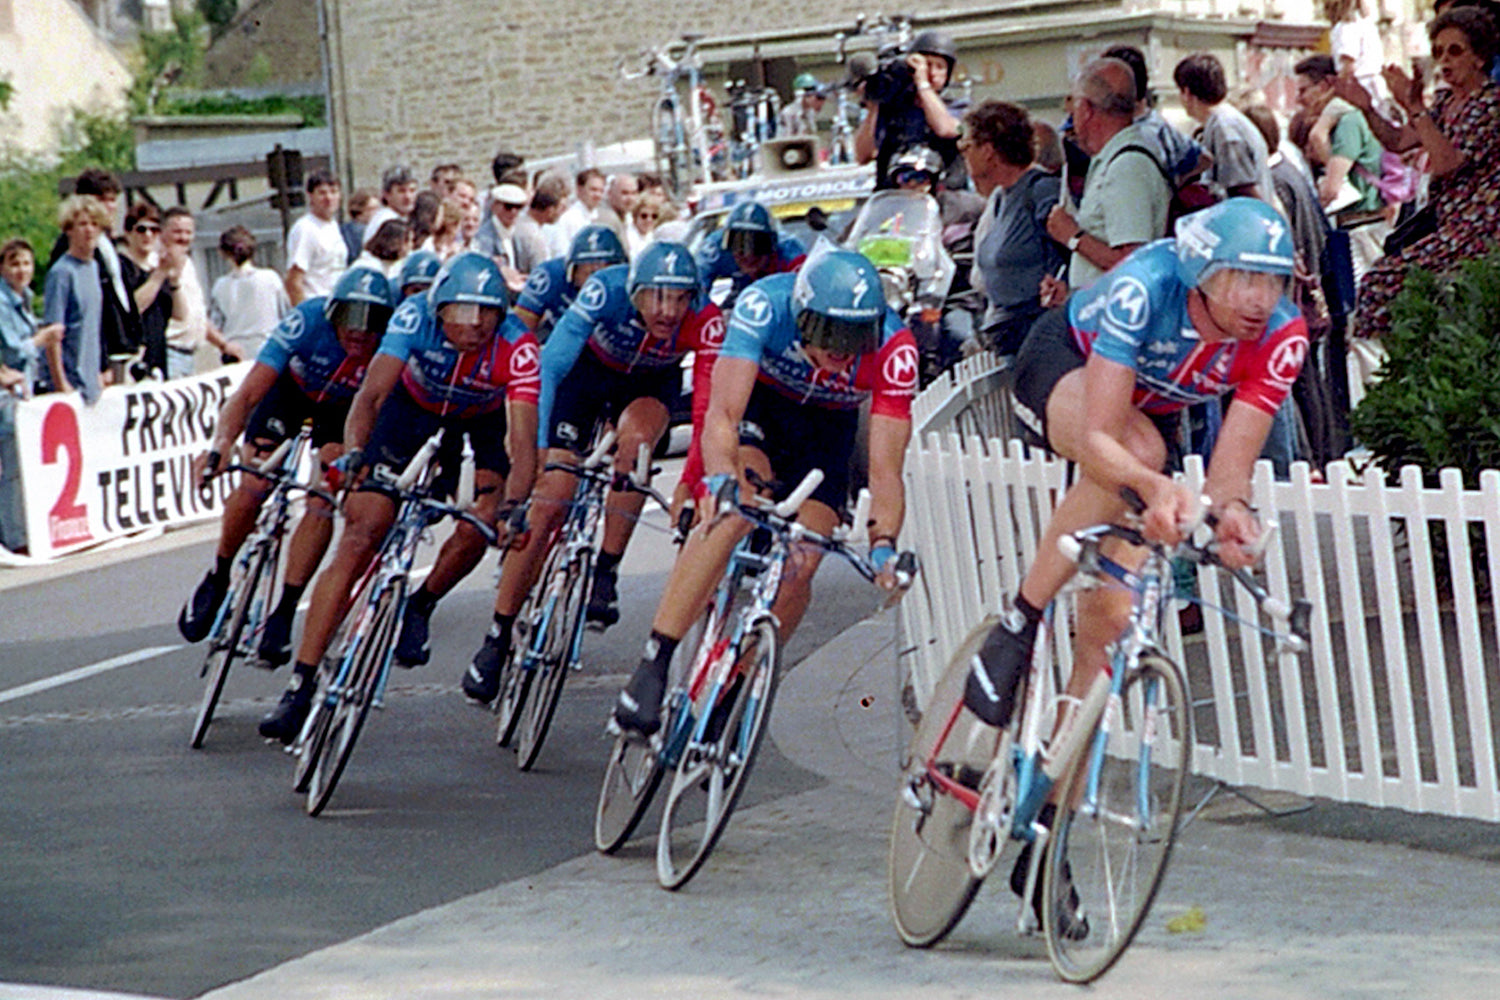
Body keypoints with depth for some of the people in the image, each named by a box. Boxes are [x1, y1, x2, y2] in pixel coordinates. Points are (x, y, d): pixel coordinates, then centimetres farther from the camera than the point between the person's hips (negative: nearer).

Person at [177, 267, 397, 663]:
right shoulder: (308, 321, -39)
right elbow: (248, 393, -43)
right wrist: (220, 447, -58)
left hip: (345, 406, 1)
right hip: (292, 387, 0)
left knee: (324, 502, -16)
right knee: (254, 486, -13)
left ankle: (283, 615, -7)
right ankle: (218, 579, 14)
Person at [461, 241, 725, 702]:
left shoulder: (704, 322, -33)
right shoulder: (606, 291, -36)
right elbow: (549, 365, -40)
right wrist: (535, 448, -50)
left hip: (650, 383, 1)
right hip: (589, 370, -1)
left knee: (636, 439, -35)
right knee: (549, 503, -10)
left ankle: (606, 572, -19)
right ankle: (498, 637, 1)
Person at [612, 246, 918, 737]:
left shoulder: (894, 350, -32)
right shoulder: (764, 304, -36)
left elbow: (885, 469, -31)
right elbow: (721, 415, -42)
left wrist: (883, 543, -47)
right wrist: (722, 479, -61)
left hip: (828, 426, 2)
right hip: (760, 403, -2)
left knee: (799, 567, -14)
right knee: (734, 514, -30)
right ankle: (652, 667, -32)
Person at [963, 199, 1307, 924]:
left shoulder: (1281, 337, -27)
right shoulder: (1145, 290, -39)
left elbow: (1232, 462, -30)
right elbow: (1098, 439, -44)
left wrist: (1231, 509, -52)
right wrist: (1154, 486, -63)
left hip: (1146, 403, 4)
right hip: (1060, 366, -4)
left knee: (1109, 624, -5)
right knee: (1136, 450, -40)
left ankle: (1046, 827, 4)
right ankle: (1015, 631, -27)